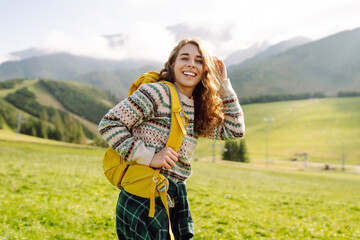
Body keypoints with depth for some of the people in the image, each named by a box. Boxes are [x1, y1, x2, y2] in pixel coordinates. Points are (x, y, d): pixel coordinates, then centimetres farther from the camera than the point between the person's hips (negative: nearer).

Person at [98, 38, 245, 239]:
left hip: (174, 199, 7)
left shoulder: (197, 110, 12)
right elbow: (109, 124, -13)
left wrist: (223, 84, 9)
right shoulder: (156, 92, -10)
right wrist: (149, 157, -20)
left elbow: (235, 129, 13)